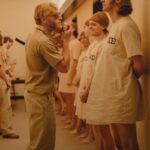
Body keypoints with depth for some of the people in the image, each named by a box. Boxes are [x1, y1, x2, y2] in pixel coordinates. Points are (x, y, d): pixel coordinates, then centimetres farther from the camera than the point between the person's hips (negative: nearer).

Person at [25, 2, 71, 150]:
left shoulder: (34, 36, 10)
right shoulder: (44, 41, -23)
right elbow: (64, 66, -22)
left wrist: (56, 33, 5)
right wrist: (66, 40, -14)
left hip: (34, 92, 11)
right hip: (41, 95, -11)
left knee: (39, 138, 24)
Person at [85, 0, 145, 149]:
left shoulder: (126, 25, -14)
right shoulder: (115, 26, 13)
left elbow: (138, 65, -20)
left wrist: (127, 81, -2)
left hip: (122, 95, -9)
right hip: (113, 94, 9)